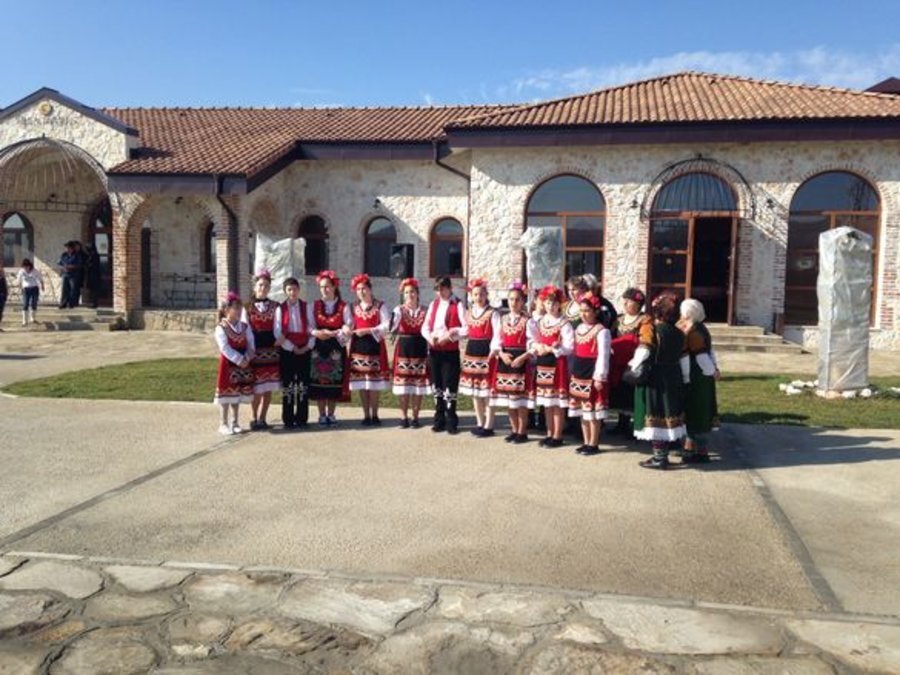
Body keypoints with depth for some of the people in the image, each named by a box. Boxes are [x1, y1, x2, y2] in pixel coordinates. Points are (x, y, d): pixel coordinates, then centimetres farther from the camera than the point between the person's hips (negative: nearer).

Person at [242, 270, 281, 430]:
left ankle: (262, 418, 16)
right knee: (256, 387, -1)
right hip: (255, 350, -2)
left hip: (271, 349, 2)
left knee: (268, 387, 5)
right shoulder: (248, 307, 3)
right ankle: (255, 418, 14)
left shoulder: (275, 306, 8)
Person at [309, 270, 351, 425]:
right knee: (318, 381, 0)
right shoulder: (315, 305, 9)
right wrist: (316, 333, -16)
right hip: (319, 347, 2)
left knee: (335, 381, 0)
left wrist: (332, 333, -18)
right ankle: (322, 415, 9)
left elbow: (348, 327, -5)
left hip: (336, 347, -1)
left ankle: (331, 414, 11)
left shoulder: (343, 306, 3)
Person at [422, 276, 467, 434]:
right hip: (434, 350, 6)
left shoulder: (458, 305, -5)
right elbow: (425, 327, 11)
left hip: (450, 351, -5)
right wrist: (429, 337, -10)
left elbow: (466, 328, -12)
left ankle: (451, 422, 7)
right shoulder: (433, 304, 12)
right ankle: (439, 420, 21)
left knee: (450, 387, -3)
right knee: (437, 386, 11)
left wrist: (449, 336, -20)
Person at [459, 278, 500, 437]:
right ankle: (480, 423, 23)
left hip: (486, 352, -7)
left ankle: (488, 426, 4)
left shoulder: (492, 313, -8)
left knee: (487, 390, -4)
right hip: (471, 351, 7)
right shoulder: (468, 312, 11)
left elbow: (497, 335, -13)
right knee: (474, 389, 12)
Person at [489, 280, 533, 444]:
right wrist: (501, 354, -9)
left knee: (521, 399, -2)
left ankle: (522, 432, 9)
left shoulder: (528, 321, -5)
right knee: (508, 399, 10)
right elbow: (496, 341, 8)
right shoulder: (503, 320, 11)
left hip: (521, 362, -5)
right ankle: (514, 430, 21)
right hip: (504, 361, 5)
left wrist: (523, 357, -21)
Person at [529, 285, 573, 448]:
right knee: (546, 401, 13)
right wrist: (537, 346, -9)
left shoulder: (564, 323, -10)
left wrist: (550, 349, -19)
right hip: (542, 363, 7)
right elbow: (532, 341, 12)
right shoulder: (538, 321, 10)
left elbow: (568, 347, -15)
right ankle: (550, 434, 23)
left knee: (558, 402, 0)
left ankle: (557, 436, 9)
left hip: (558, 364, -7)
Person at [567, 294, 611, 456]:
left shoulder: (601, 331, -11)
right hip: (578, 373, 8)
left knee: (593, 411, -2)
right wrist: (573, 373, 15)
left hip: (592, 374, -8)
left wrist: (599, 377, -18)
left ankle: (593, 444, 7)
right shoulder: (579, 328, 14)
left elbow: (603, 356, -15)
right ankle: (586, 442, 22)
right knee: (582, 410, 13)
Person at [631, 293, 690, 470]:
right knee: (668, 416, 14)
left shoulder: (650, 328, -12)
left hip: (654, 380, -6)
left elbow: (643, 352, -21)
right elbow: (684, 359, 11)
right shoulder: (679, 333, 8)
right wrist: (685, 380, 19)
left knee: (655, 419, 0)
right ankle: (663, 454, 23)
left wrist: (634, 365, -5)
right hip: (673, 380, 6)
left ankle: (659, 458, 3)